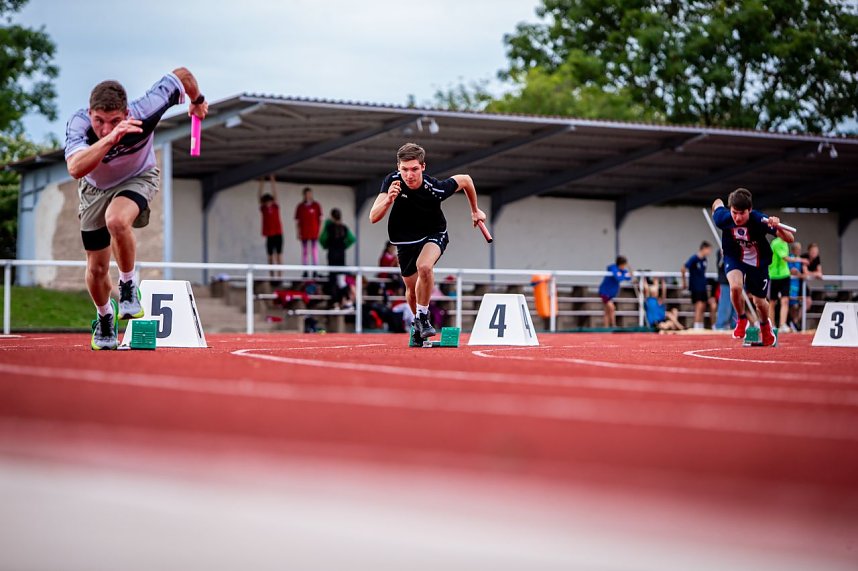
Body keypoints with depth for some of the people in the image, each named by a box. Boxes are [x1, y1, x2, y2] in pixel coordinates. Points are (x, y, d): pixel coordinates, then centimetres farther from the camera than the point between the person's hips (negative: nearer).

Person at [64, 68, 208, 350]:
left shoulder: (145, 110, -35)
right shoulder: (79, 124, -35)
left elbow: (181, 74, -17)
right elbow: (75, 169, -54)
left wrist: (198, 100, 3)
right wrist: (110, 139, -66)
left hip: (138, 178, -2)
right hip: (96, 188, 2)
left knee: (117, 221, -37)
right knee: (96, 269, 7)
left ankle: (129, 286, -10)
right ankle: (105, 318, 40)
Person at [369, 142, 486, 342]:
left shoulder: (436, 188, -30)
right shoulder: (392, 181, -25)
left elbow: (466, 179, -9)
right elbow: (373, 217, -29)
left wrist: (475, 210, 6)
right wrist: (388, 200, -49)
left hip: (434, 235, -3)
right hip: (405, 240, 3)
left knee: (424, 266, -33)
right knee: (412, 290, 12)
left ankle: (423, 317, -13)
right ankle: (418, 324, 42)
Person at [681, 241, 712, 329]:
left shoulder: (705, 259, 6)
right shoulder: (694, 259, -15)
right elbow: (684, 269, -15)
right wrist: (684, 282, -8)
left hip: (703, 287, 7)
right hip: (695, 287, -7)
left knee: (703, 307, 9)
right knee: (699, 306, -13)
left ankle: (701, 327, 14)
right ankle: (696, 328, -13)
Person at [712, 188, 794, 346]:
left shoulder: (759, 220, -34)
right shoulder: (723, 217, -28)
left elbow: (790, 239, -36)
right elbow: (718, 203, -3)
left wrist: (778, 227, -55)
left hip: (758, 262, 0)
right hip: (734, 258, 0)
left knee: (759, 302, 14)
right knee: (735, 286, -30)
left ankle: (765, 326, 50)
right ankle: (741, 320, 0)